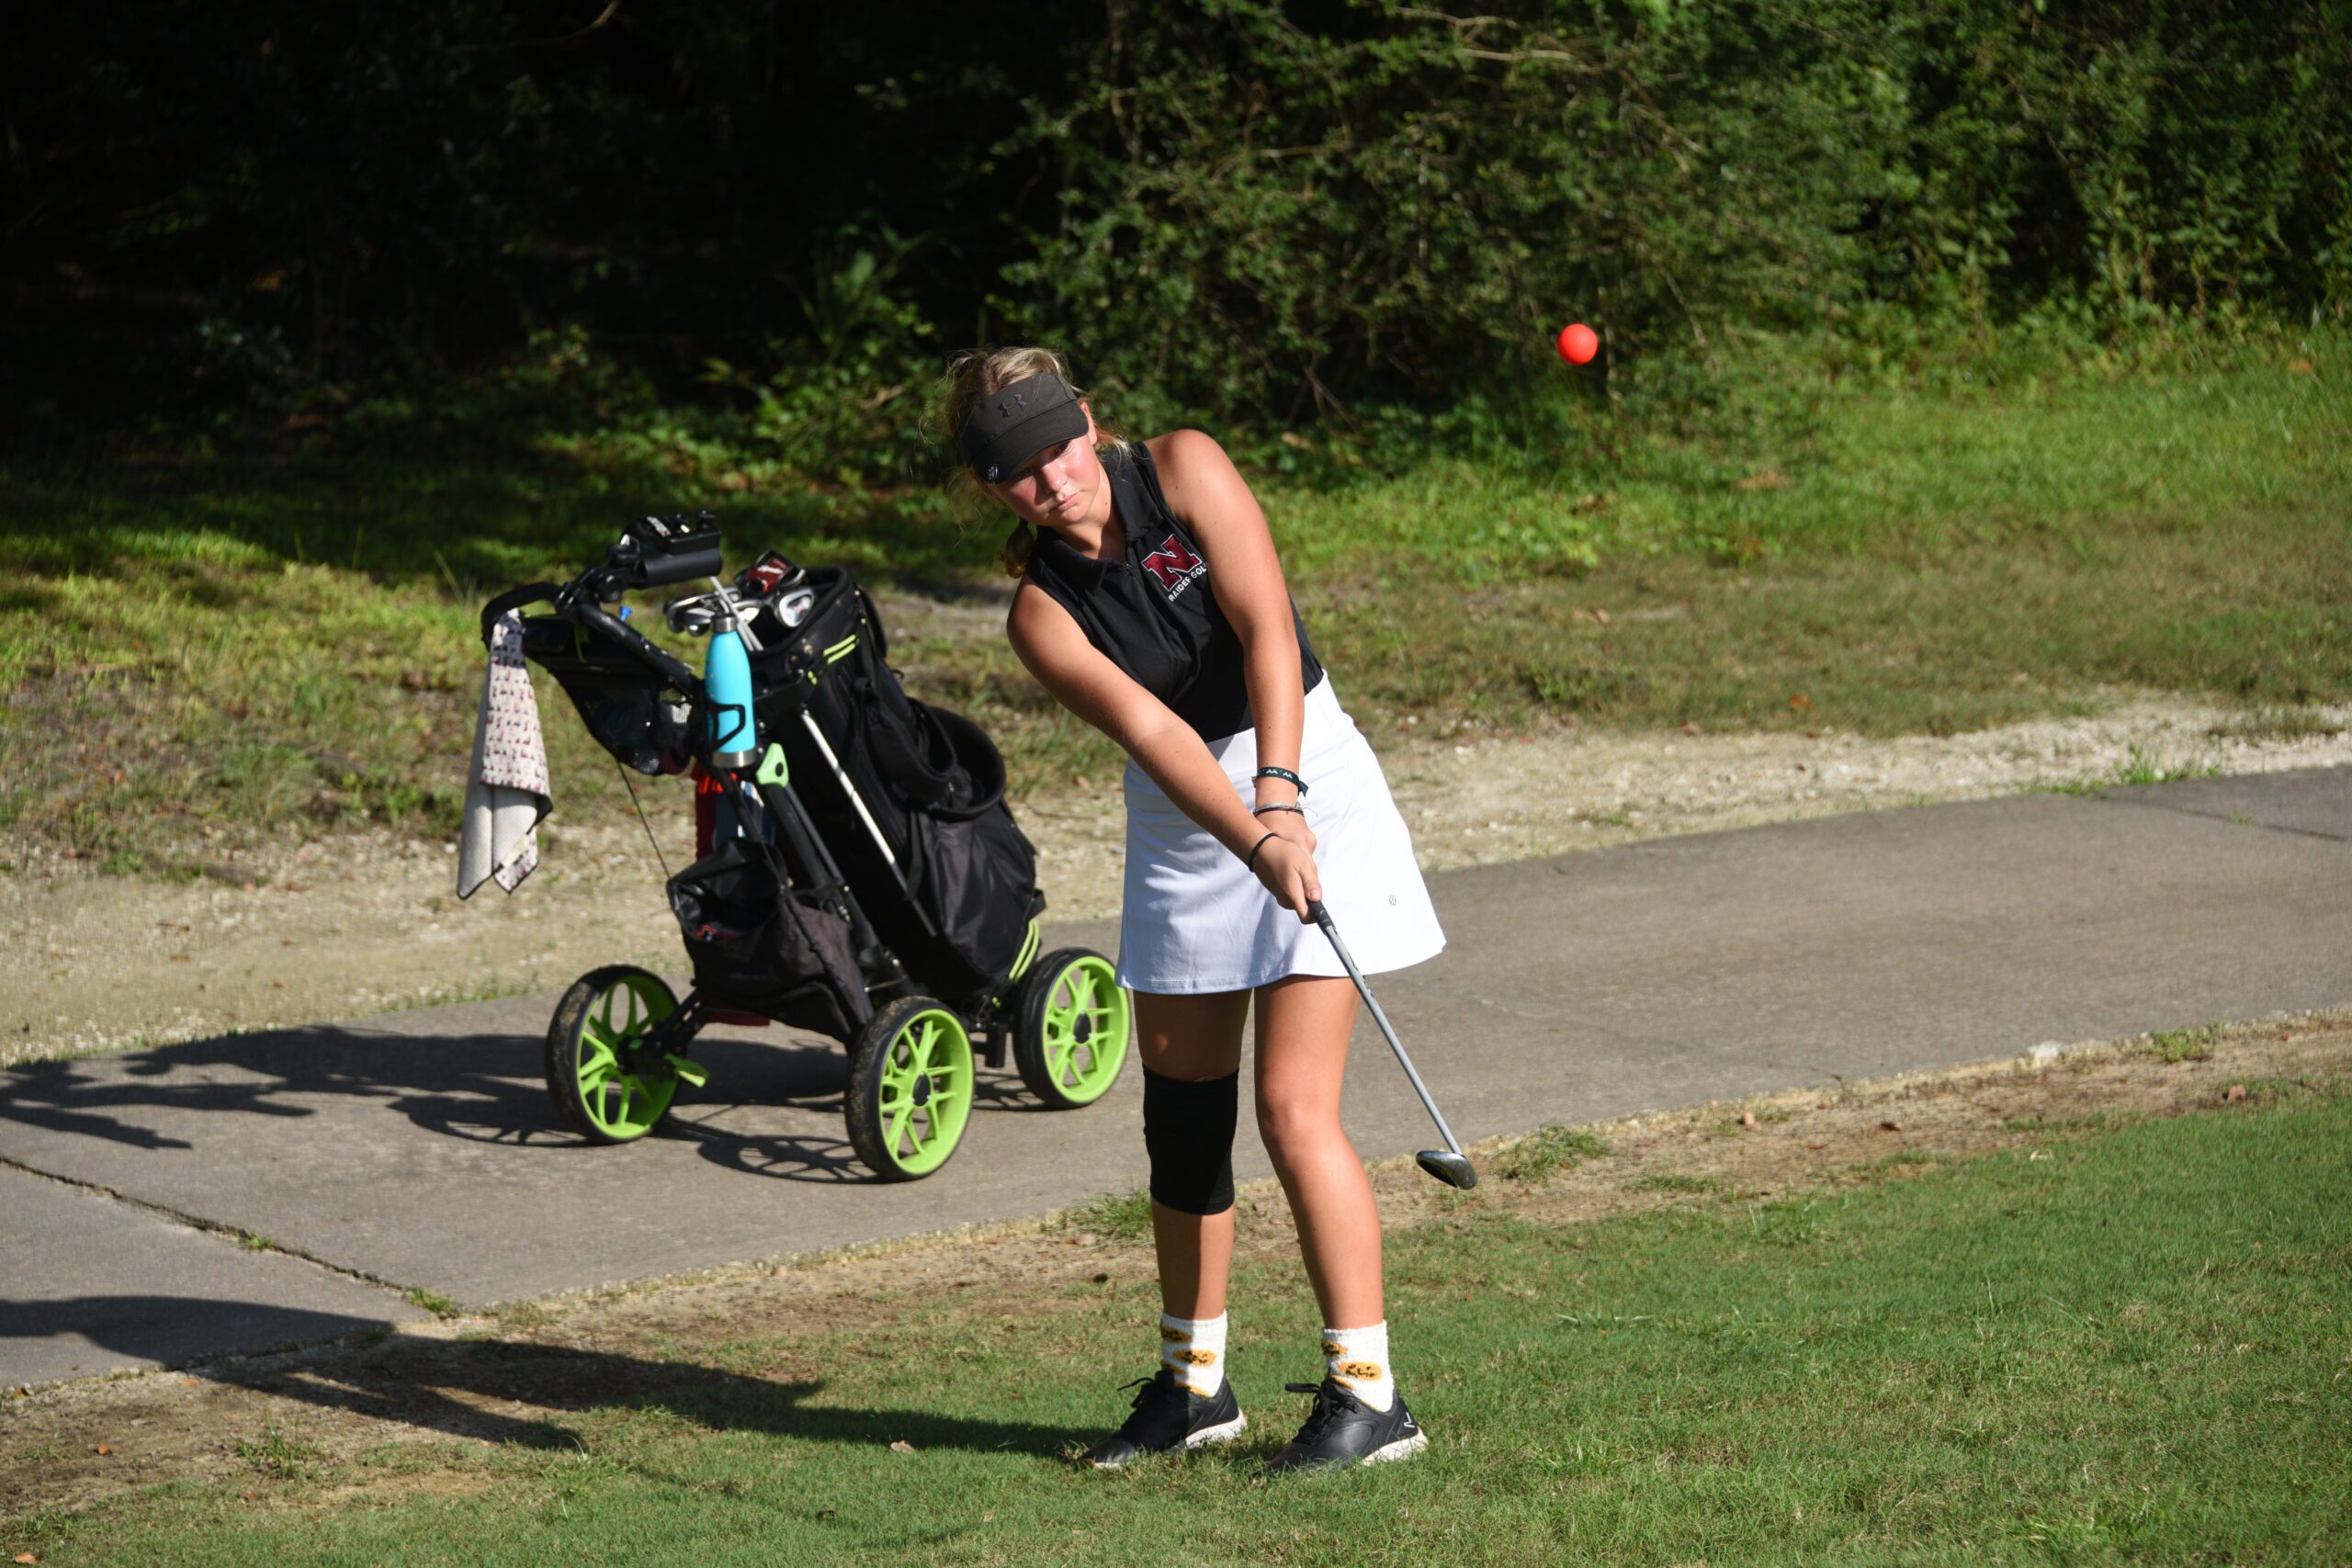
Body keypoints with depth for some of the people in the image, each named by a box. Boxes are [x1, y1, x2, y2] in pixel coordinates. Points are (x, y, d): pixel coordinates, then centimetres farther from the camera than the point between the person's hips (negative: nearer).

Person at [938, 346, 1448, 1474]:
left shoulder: (1183, 469, -13)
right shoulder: (1043, 613, -8)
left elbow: (1266, 632, -22)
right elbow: (1150, 730, -23)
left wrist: (1280, 796, -34)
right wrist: (1252, 841, -38)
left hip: (1310, 784, -4)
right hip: (1178, 828, 4)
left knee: (1294, 1109, -12)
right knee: (1181, 1118, 9)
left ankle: (1368, 1393, -8)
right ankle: (1194, 1382, 26)